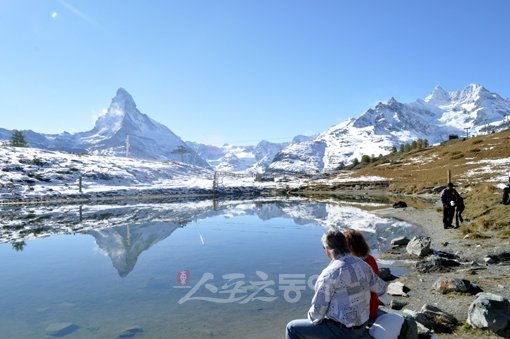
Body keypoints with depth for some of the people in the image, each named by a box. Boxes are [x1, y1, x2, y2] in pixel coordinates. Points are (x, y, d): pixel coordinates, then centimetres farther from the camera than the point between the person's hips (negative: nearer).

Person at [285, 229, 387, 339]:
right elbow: (381, 289, 12)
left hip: (341, 329, -8)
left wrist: (312, 318, 3)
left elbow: (318, 310, -19)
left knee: (292, 328, 9)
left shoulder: (329, 274, -25)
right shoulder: (362, 265, -3)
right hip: (359, 325, 8)